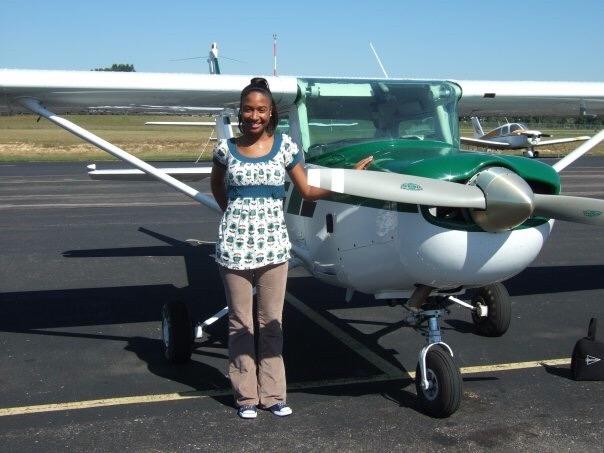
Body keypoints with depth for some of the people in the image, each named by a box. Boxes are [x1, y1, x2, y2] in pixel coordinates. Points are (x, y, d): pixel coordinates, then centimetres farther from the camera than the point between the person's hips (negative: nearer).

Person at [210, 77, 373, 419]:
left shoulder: (285, 146, 1)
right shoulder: (227, 148, 2)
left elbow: (308, 190, 4)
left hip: (273, 242, 0)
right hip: (235, 242, 0)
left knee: (271, 323, 7)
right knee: (241, 323, 7)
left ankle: (272, 393, 18)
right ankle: (246, 395, 18)